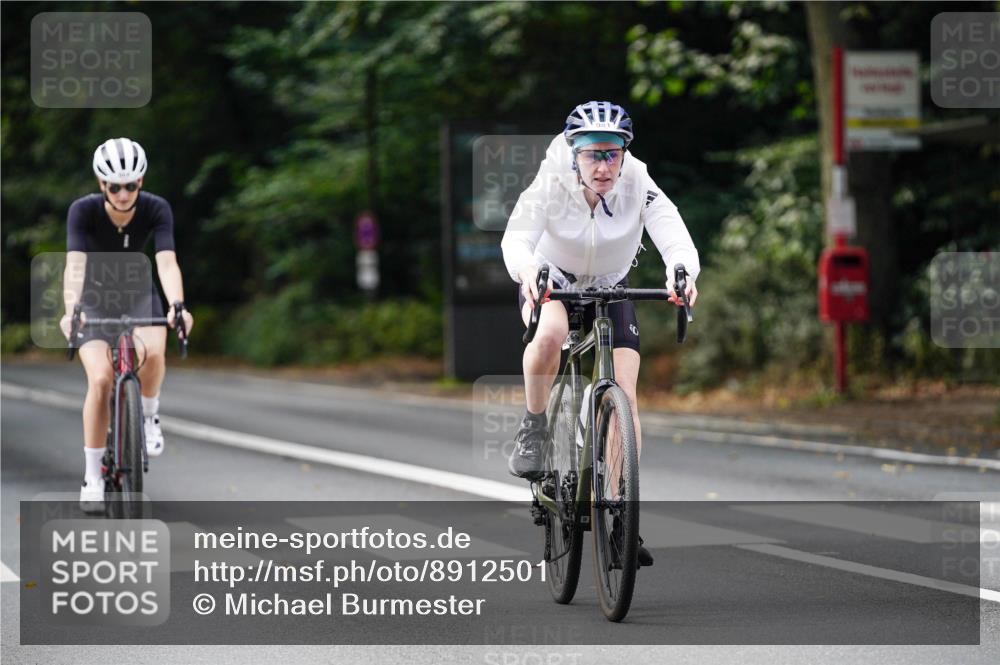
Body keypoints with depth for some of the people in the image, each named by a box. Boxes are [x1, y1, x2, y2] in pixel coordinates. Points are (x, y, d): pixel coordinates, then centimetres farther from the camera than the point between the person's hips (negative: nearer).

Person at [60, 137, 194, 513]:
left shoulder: (156, 210, -21)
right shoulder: (84, 211, -24)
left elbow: (167, 263, -32)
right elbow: (74, 265, -36)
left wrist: (177, 306, -50)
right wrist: (70, 310, -53)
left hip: (139, 297, 1)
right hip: (95, 300, -1)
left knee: (152, 353, -32)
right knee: (100, 380, -21)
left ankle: (148, 414, -1)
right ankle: (92, 477, -8)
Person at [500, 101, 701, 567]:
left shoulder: (639, 189, -25)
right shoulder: (550, 187, -27)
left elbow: (676, 239, -37)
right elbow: (516, 238, -41)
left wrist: (682, 273, -61)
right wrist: (527, 271, -64)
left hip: (612, 289, 2)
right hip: (550, 284, -1)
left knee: (624, 393, -14)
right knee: (550, 334, -37)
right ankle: (533, 431, -13)